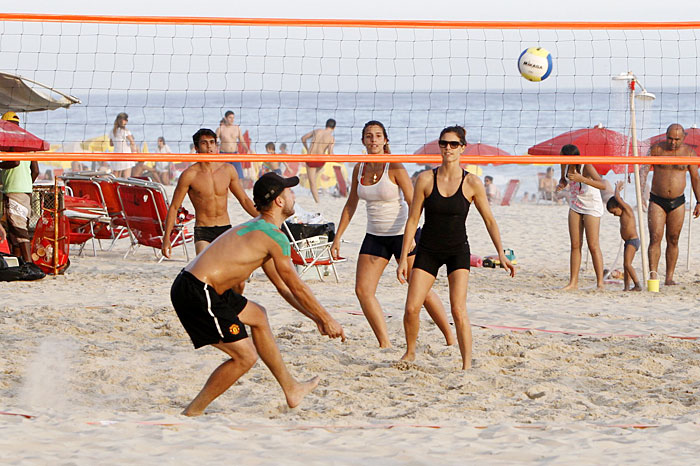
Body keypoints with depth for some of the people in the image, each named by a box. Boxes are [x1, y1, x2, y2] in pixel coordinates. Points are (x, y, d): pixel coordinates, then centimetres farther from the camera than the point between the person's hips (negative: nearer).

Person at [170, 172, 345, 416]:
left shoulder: (256, 228, 21)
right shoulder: (274, 237, -10)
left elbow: (283, 286, 28)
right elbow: (297, 288, -4)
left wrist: (316, 317, 29)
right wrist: (327, 319, 7)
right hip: (197, 294, -11)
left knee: (257, 316, 26)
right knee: (245, 357, -5)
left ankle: (291, 389, 33)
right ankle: (192, 413, 4)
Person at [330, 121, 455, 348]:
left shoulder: (394, 167, -12)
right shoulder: (359, 169, 3)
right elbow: (351, 205, 14)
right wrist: (337, 238, 12)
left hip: (401, 233, -5)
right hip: (374, 236, 5)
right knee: (363, 289, -7)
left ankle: (450, 339, 8)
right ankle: (385, 344, -1)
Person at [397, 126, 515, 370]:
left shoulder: (472, 183, -7)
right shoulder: (426, 179, -6)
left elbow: (489, 219, 2)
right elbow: (412, 220, -2)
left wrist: (501, 254, -2)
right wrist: (403, 258, -3)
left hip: (457, 251, -1)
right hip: (428, 249, 1)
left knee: (458, 310, -15)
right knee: (411, 309, -4)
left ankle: (467, 364, -8)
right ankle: (410, 352, 22)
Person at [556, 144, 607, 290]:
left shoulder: (586, 166, -25)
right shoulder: (565, 165, -6)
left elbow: (602, 185, -37)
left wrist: (582, 179, -48)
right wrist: (561, 185, -9)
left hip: (591, 206, -6)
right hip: (575, 206, 6)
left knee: (593, 245, -9)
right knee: (575, 245, 3)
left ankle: (600, 283, -6)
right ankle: (573, 282, 5)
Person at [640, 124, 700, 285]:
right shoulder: (656, 149, -1)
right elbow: (644, 168, -9)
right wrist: (642, 185, -28)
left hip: (677, 202, 1)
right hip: (657, 201, -1)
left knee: (673, 240, 4)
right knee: (655, 238, -12)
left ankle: (669, 278, 8)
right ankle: (653, 274, -18)